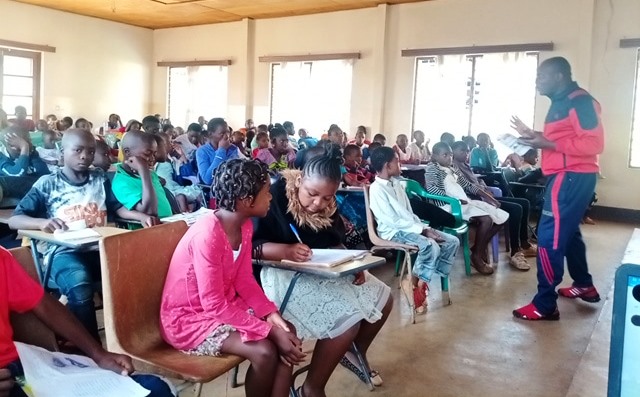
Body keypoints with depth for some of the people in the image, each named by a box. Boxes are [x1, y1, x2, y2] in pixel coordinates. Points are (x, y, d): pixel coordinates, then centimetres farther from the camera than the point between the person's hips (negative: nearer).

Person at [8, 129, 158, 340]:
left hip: (100, 248, 3)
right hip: (64, 251, -3)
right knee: (80, 289, -37)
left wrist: (141, 216, -12)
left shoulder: (100, 178, 17)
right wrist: (42, 222, -20)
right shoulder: (47, 184, 7)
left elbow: (118, 208, 11)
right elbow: (14, 220, 3)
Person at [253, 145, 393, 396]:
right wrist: (286, 251, -39)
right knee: (347, 316, -25)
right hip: (282, 274, -8)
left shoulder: (327, 206, 2)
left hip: (324, 270, 8)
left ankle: (355, 353, 31)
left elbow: (336, 243, 9)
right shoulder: (275, 197, -20)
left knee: (382, 298, 7)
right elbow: (250, 245, -24)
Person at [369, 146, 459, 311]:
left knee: (452, 241, -1)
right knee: (431, 246, -31)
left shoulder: (396, 183, 14)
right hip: (394, 232, -9)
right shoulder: (377, 189, -13)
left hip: (411, 227, 9)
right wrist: (423, 230, -17)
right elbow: (393, 221, -18)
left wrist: (425, 228, -1)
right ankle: (416, 287, -15)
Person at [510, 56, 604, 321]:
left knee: (549, 238, -10)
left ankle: (545, 305, -4)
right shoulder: (561, 102, 16)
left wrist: (547, 144, -23)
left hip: (572, 177, -11)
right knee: (567, 231, 22)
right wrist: (535, 137, 10)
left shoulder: (579, 101, -15)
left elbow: (593, 143, -22)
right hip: (566, 176, 11)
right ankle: (584, 285, 39)